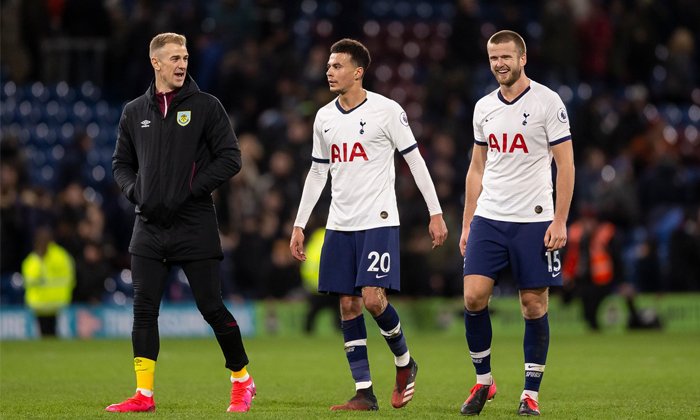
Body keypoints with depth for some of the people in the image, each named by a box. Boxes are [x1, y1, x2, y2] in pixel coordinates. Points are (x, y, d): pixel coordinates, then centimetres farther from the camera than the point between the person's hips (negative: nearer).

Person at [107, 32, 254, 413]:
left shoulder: (205, 106, -1)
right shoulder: (134, 112, 11)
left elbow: (230, 158, -5)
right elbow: (121, 163, 19)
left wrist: (189, 192, -12)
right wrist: (136, 192, -1)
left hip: (195, 225, -4)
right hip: (149, 226, 4)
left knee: (211, 308, -2)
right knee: (144, 309, -2)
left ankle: (242, 380, 15)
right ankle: (144, 394, 0)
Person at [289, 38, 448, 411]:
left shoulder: (386, 110, -6)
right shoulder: (324, 117, 10)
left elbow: (415, 160, -3)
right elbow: (317, 173, 18)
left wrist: (436, 213, -6)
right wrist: (299, 225, 15)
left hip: (378, 221, -6)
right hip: (339, 225, 6)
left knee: (373, 298, -16)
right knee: (348, 305, 1)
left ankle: (404, 362, 10)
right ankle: (364, 393, 4)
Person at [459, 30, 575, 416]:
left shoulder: (547, 102, -5)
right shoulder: (484, 107, 11)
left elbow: (565, 164, -5)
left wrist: (560, 222, -11)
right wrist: (467, 223, 13)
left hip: (534, 221, -4)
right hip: (488, 219, 4)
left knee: (534, 305, -1)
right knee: (473, 296, -8)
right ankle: (483, 380, 9)